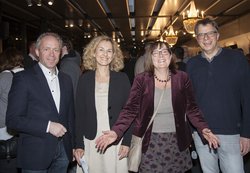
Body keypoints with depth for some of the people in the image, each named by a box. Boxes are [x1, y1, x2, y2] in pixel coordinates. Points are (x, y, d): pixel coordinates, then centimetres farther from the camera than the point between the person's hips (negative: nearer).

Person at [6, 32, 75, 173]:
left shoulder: (66, 80, 9)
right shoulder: (23, 78, -9)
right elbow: (12, 119, -12)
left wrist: (73, 146, 11)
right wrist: (47, 126, -18)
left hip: (63, 151, 5)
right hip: (36, 153, -4)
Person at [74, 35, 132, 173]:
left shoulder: (122, 79, 0)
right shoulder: (85, 79, 2)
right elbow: (79, 114, 2)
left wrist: (126, 142, -6)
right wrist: (79, 145, -2)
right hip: (90, 142, 1)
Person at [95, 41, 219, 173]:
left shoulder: (182, 78, 0)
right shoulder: (141, 80, -5)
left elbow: (191, 109, 3)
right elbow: (130, 110, -7)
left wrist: (203, 129, -13)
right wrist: (116, 132, -22)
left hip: (177, 142, 2)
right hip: (150, 143, -1)